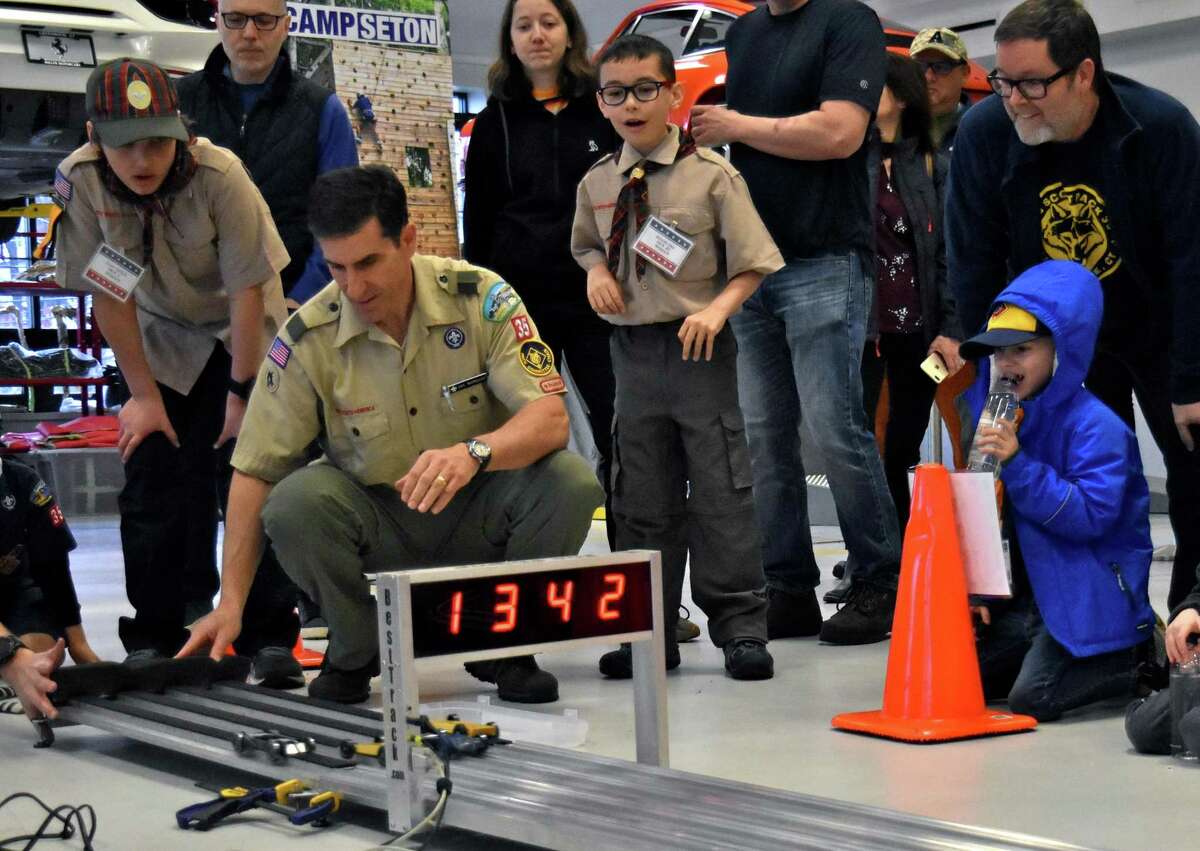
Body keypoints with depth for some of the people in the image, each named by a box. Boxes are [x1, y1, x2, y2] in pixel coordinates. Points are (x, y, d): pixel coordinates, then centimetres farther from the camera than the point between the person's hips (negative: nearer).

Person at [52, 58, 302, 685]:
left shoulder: (219, 175, -30)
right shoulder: (79, 183, -22)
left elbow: (247, 290, -21)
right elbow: (110, 297, -12)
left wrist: (241, 392, -16)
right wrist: (143, 394, -9)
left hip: (242, 333, -2)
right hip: (161, 338, 3)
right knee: (151, 480, -2)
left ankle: (268, 638, -3)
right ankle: (152, 642, 10)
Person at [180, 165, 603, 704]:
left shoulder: (480, 298, -14)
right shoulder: (308, 339, -13)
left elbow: (551, 419, -21)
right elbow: (254, 470, -11)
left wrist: (473, 451, -43)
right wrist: (231, 602, -19)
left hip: (478, 518, 0)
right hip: (379, 527, 0)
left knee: (570, 481, -28)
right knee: (295, 501, -30)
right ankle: (354, 653, -1)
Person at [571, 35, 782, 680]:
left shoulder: (710, 174, -6)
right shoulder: (597, 184, 8)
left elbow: (752, 262, -4)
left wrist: (718, 308, -20)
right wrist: (597, 269, 3)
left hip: (698, 345, -4)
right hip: (632, 351, 5)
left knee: (719, 490, -2)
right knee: (641, 495, 9)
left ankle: (740, 627, 6)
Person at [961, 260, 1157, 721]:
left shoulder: (1095, 426, -16)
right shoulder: (997, 416, 7)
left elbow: (1091, 515, -26)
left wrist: (1017, 463, -31)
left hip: (1088, 596, -8)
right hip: (1028, 592, 8)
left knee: (1032, 697, -21)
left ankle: (1147, 659, 3)